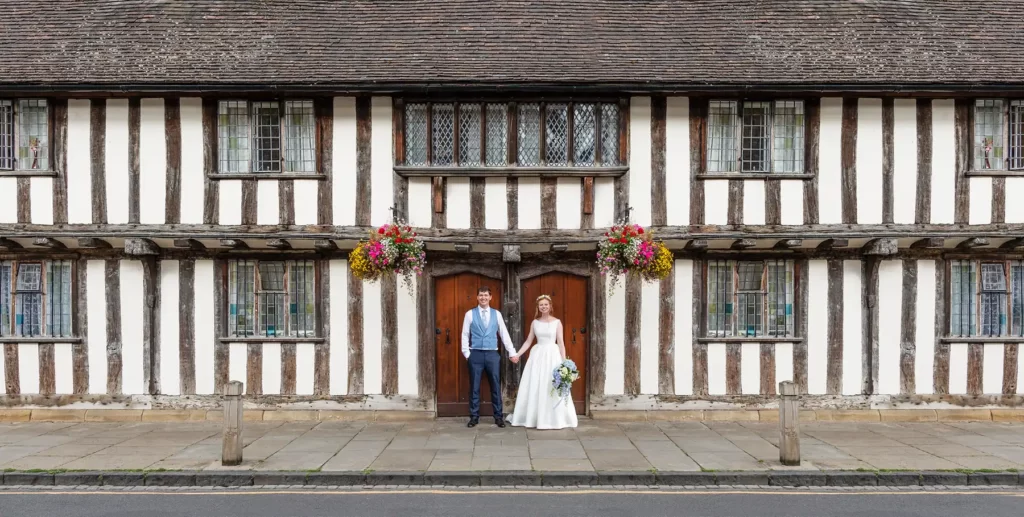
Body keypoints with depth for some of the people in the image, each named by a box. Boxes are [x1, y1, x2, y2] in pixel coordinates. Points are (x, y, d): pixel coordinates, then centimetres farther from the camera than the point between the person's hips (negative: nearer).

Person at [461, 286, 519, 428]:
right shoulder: (470, 314, 1)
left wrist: (512, 352, 4)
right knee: (474, 387, 5)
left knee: (496, 386, 6)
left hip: (492, 354, 1)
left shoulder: (497, 314, 6)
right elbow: (465, 335, 3)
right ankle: (474, 416, 16)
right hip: (475, 354, -1)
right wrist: (466, 353, -3)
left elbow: (504, 334, 7)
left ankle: (498, 416, 16)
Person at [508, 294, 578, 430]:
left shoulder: (557, 322, -1)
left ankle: (554, 418, 11)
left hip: (552, 355, -3)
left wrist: (564, 361, -9)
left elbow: (560, 342, -3)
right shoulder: (534, 322, 7)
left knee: (553, 388, -1)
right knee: (534, 387, 3)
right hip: (537, 356, 3)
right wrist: (517, 354, 1)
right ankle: (535, 418, 14)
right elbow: (528, 341, 9)